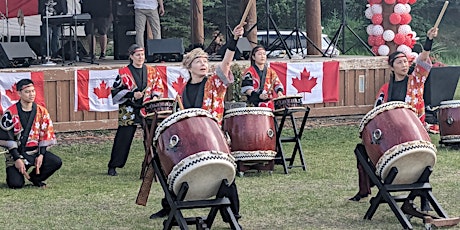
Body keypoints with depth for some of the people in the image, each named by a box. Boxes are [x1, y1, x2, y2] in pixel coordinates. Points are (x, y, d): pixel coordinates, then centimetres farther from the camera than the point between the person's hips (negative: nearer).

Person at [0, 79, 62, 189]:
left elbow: (46, 135, 4)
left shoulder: (42, 111, 2)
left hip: (35, 152, 4)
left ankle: (34, 177, 5)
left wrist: (41, 155, -8)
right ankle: (15, 173, 17)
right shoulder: (11, 113, -10)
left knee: (56, 162, -22)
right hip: (16, 152, -3)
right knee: (16, 184, -21)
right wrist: (17, 159, -16)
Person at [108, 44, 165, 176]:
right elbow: (115, 92, -3)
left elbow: (159, 87, 15)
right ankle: (113, 166, 9)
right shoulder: (124, 73, -1)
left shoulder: (152, 71, 10)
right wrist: (132, 95, -13)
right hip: (129, 112, -3)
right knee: (123, 139, 0)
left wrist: (155, 96, -5)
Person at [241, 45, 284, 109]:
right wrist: (259, 95, -24)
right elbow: (246, 88, -10)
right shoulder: (249, 72, 1)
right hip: (255, 105, -5)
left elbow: (277, 83, 12)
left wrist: (279, 91, -12)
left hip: (269, 105, 5)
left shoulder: (270, 72, 17)